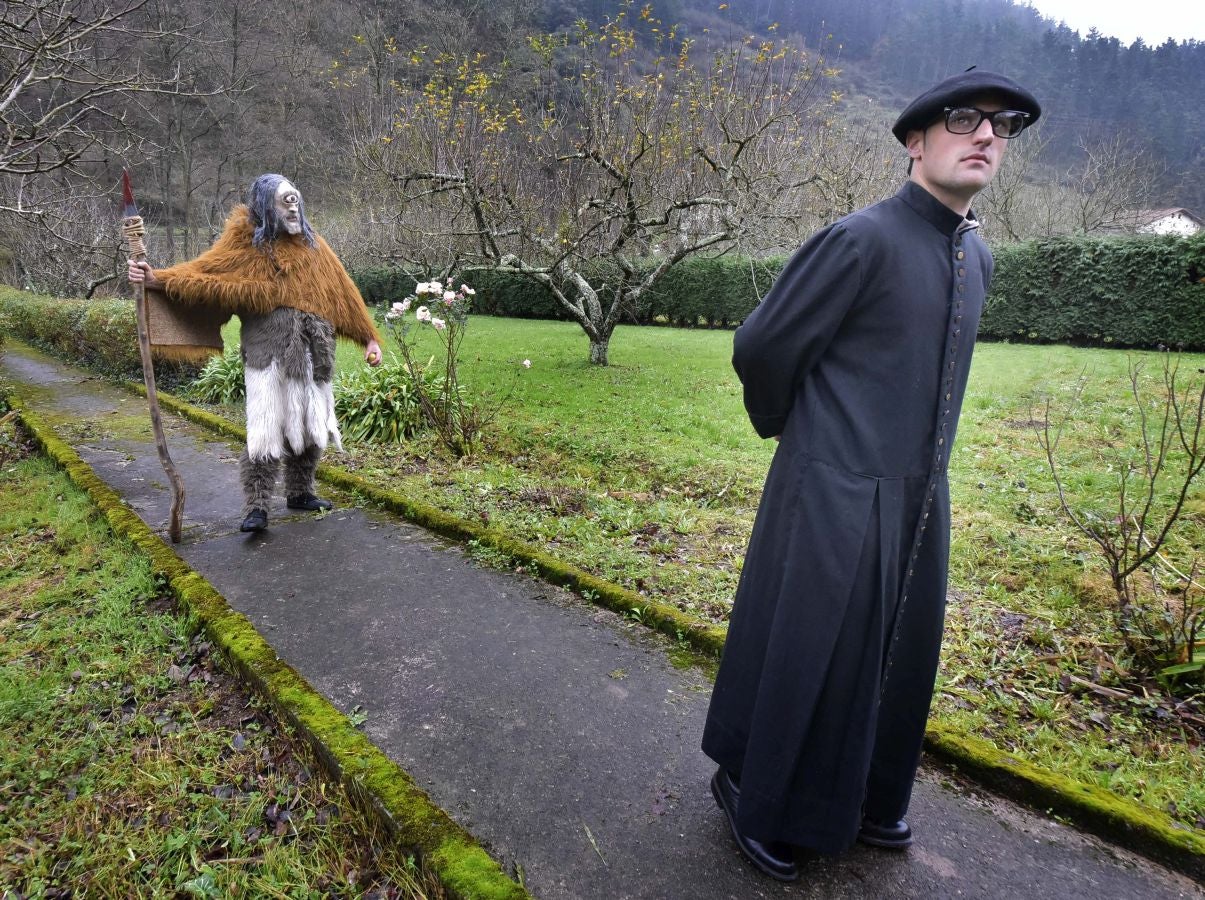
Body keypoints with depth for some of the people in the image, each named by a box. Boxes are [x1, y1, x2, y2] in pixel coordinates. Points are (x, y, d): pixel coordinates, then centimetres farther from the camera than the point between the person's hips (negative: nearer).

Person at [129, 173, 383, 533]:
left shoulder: (312, 245, 14)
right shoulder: (245, 243, 4)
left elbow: (343, 292, 14)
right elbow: (202, 270, -3)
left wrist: (369, 338, 13)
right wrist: (158, 278, -19)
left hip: (314, 351, 5)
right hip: (269, 350, -4)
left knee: (311, 423, 10)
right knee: (267, 425, -9)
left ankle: (300, 492, 25)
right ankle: (256, 506, -2)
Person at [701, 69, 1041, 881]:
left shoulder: (976, 257, 11)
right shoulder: (861, 241, -15)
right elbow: (762, 349, -11)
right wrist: (793, 431, 5)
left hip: (919, 498, 8)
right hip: (838, 496, -8)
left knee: (897, 657, 19)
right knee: (803, 656, 5)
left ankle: (865, 797, 42)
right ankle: (755, 795, 30)